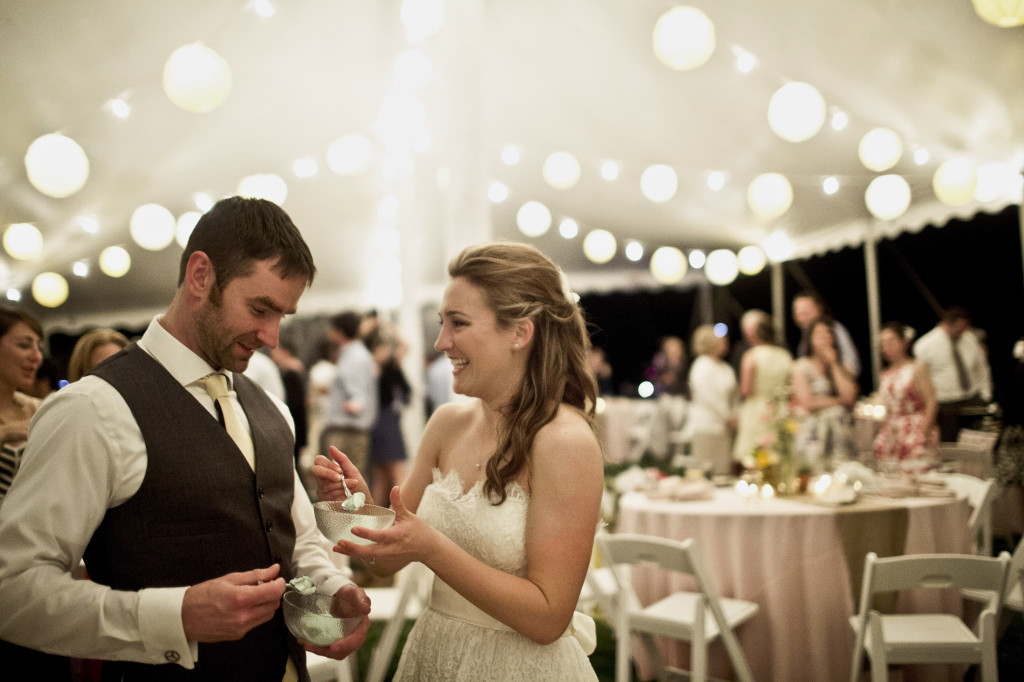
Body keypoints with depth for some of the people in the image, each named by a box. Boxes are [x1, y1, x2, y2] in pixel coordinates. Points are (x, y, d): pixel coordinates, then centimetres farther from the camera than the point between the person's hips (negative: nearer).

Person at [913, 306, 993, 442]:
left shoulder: (970, 338, 5)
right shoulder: (925, 345, -7)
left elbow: (982, 367, 15)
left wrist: (985, 395, 9)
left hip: (974, 400, 3)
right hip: (947, 404, -3)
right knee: (949, 444, -6)